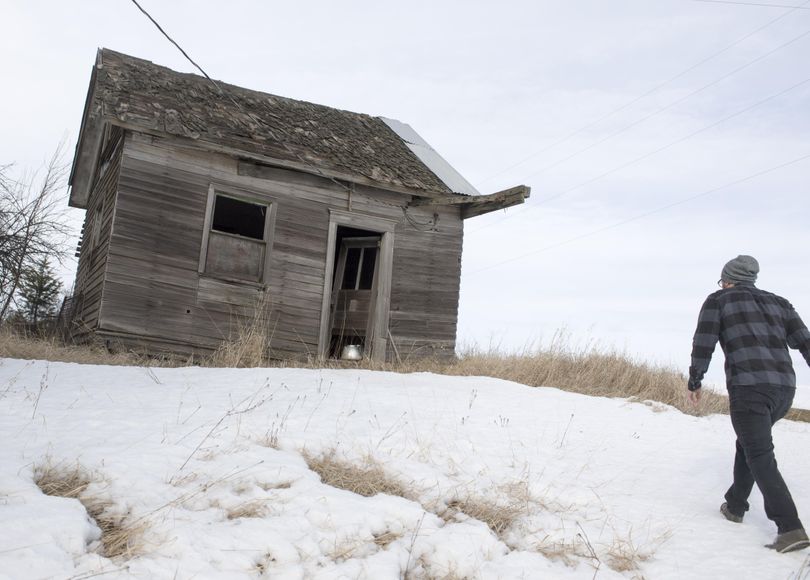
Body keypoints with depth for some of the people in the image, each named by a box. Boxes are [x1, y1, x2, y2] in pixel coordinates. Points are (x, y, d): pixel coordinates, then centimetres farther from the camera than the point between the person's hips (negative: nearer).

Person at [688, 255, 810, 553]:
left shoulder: (717, 301, 8)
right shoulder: (778, 302, 21)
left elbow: (703, 345, 2)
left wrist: (694, 383, 14)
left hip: (748, 387, -6)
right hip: (784, 388, 6)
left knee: (761, 458, -5)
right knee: (747, 444, 25)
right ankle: (735, 506, 32)